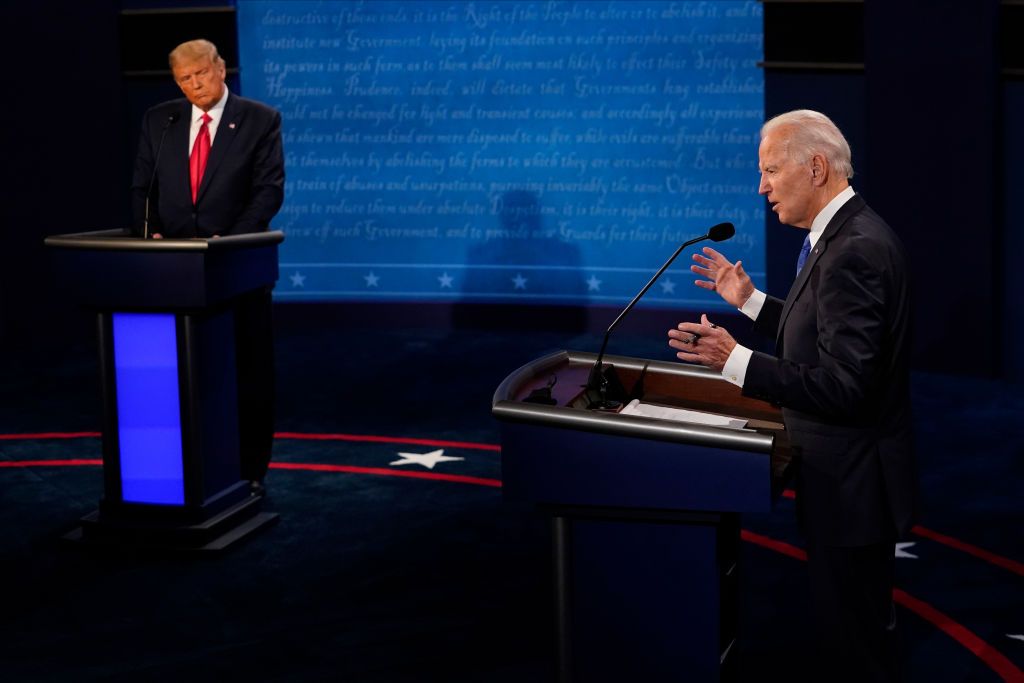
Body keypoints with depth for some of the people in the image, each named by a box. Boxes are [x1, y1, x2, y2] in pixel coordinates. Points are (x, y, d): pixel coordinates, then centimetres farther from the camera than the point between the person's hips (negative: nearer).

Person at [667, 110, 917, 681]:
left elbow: (843, 384, -28)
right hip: (848, 471, 10)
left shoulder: (854, 250, -24)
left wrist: (735, 361, -27)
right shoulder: (851, 234, 9)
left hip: (851, 483, -10)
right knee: (858, 629, 22)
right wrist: (749, 300, 13)